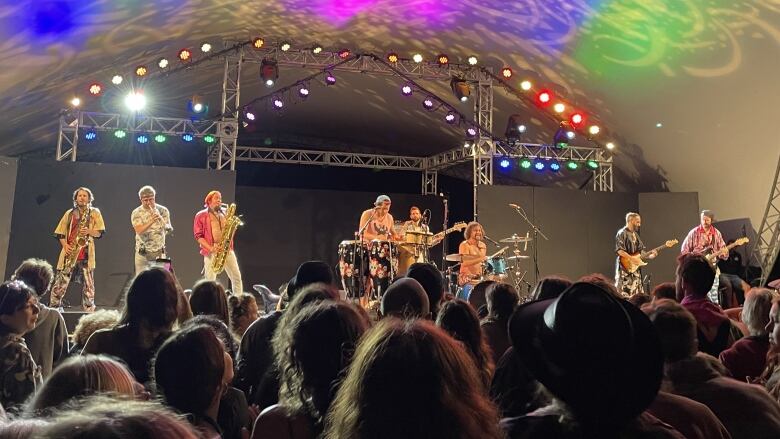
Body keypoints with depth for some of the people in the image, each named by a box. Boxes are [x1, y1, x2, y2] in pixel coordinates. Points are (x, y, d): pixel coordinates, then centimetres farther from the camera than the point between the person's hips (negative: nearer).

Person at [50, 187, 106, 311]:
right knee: (59, 284, -2)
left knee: (88, 285, -2)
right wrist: (65, 245, -6)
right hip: (69, 253, 2)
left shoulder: (95, 212, 10)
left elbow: (100, 232, 3)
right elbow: (60, 233, 12)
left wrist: (89, 231, -16)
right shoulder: (69, 213, 14)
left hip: (86, 254, -1)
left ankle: (89, 312, 2)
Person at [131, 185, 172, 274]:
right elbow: (139, 231, -20)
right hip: (142, 253, -1)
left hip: (159, 253, 1)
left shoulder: (163, 210, 0)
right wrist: (151, 221, -37)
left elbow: (169, 229, -5)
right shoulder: (136, 213, -4)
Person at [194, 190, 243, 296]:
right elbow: (198, 235, -3)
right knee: (210, 281, -6)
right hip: (211, 251, -4)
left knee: (236, 277, 0)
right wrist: (210, 248, -15)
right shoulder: (201, 215, 5)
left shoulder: (225, 214, 20)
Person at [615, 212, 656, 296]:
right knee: (624, 294, -11)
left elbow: (640, 251, 21)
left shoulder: (635, 234, 18)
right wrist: (632, 258, -22)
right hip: (625, 268, -9)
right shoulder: (622, 233, -9)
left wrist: (649, 255, 5)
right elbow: (619, 250, -18)